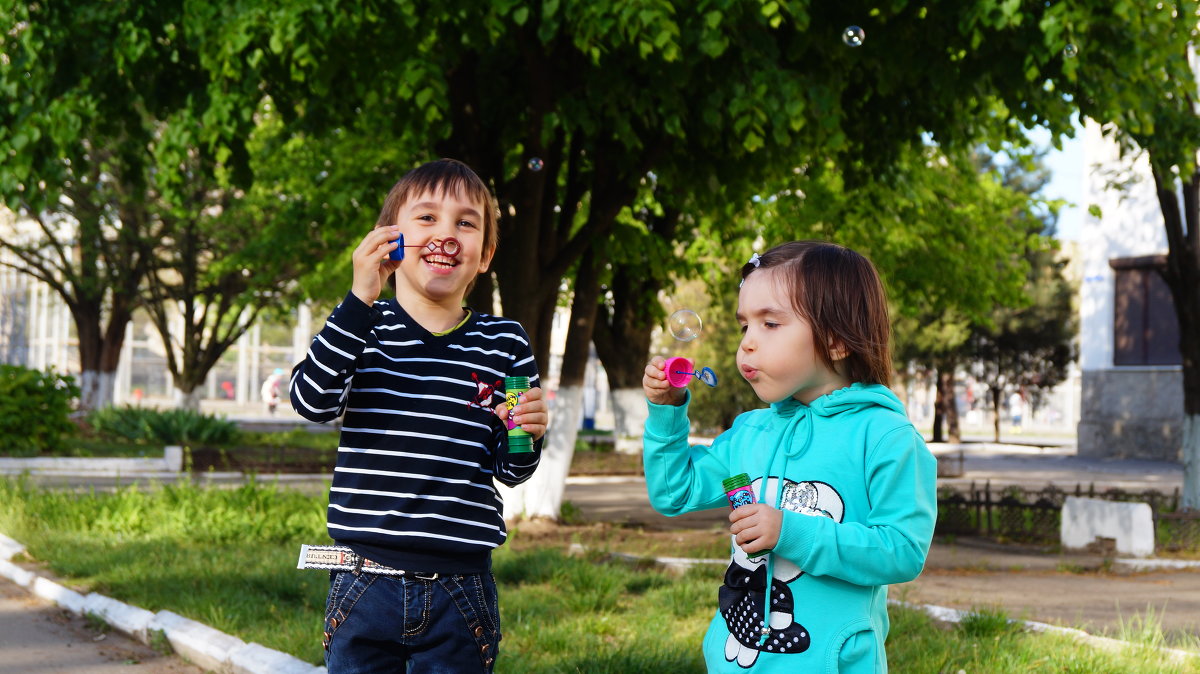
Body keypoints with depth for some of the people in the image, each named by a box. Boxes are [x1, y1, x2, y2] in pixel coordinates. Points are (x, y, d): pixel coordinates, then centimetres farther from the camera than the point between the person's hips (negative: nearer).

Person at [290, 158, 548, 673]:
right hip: (366, 584, -1)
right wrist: (361, 299, -22)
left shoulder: (503, 344, 5)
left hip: (461, 588, 1)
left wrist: (527, 435, -14)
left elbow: (511, 471, 9)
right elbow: (312, 402, -17)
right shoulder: (363, 326, 2)